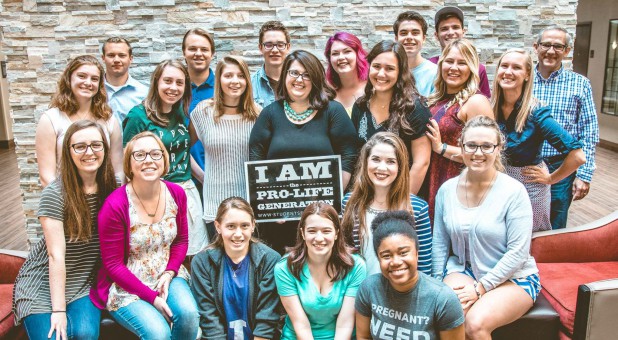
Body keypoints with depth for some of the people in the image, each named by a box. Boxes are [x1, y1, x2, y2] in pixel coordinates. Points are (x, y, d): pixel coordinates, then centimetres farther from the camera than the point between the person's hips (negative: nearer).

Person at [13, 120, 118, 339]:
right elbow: (56, 255, -18)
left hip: (83, 285, 3)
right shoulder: (54, 194, -17)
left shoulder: (111, 190, -4)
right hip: (44, 287, -2)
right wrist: (59, 310, -18)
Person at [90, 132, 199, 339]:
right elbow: (113, 265, -13)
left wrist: (169, 273, -11)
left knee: (188, 313, -24)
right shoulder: (114, 206, -19)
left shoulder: (176, 194, -5)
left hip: (167, 275, 4)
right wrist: (151, 297, -17)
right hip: (126, 286, -4)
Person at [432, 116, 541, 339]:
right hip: (463, 269, 3)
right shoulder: (447, 190, -1)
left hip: (512, 277, -2)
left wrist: (480, 288, -17)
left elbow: (518, 252, -15)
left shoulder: (513, 191, -13)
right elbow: (440, 243, 7)